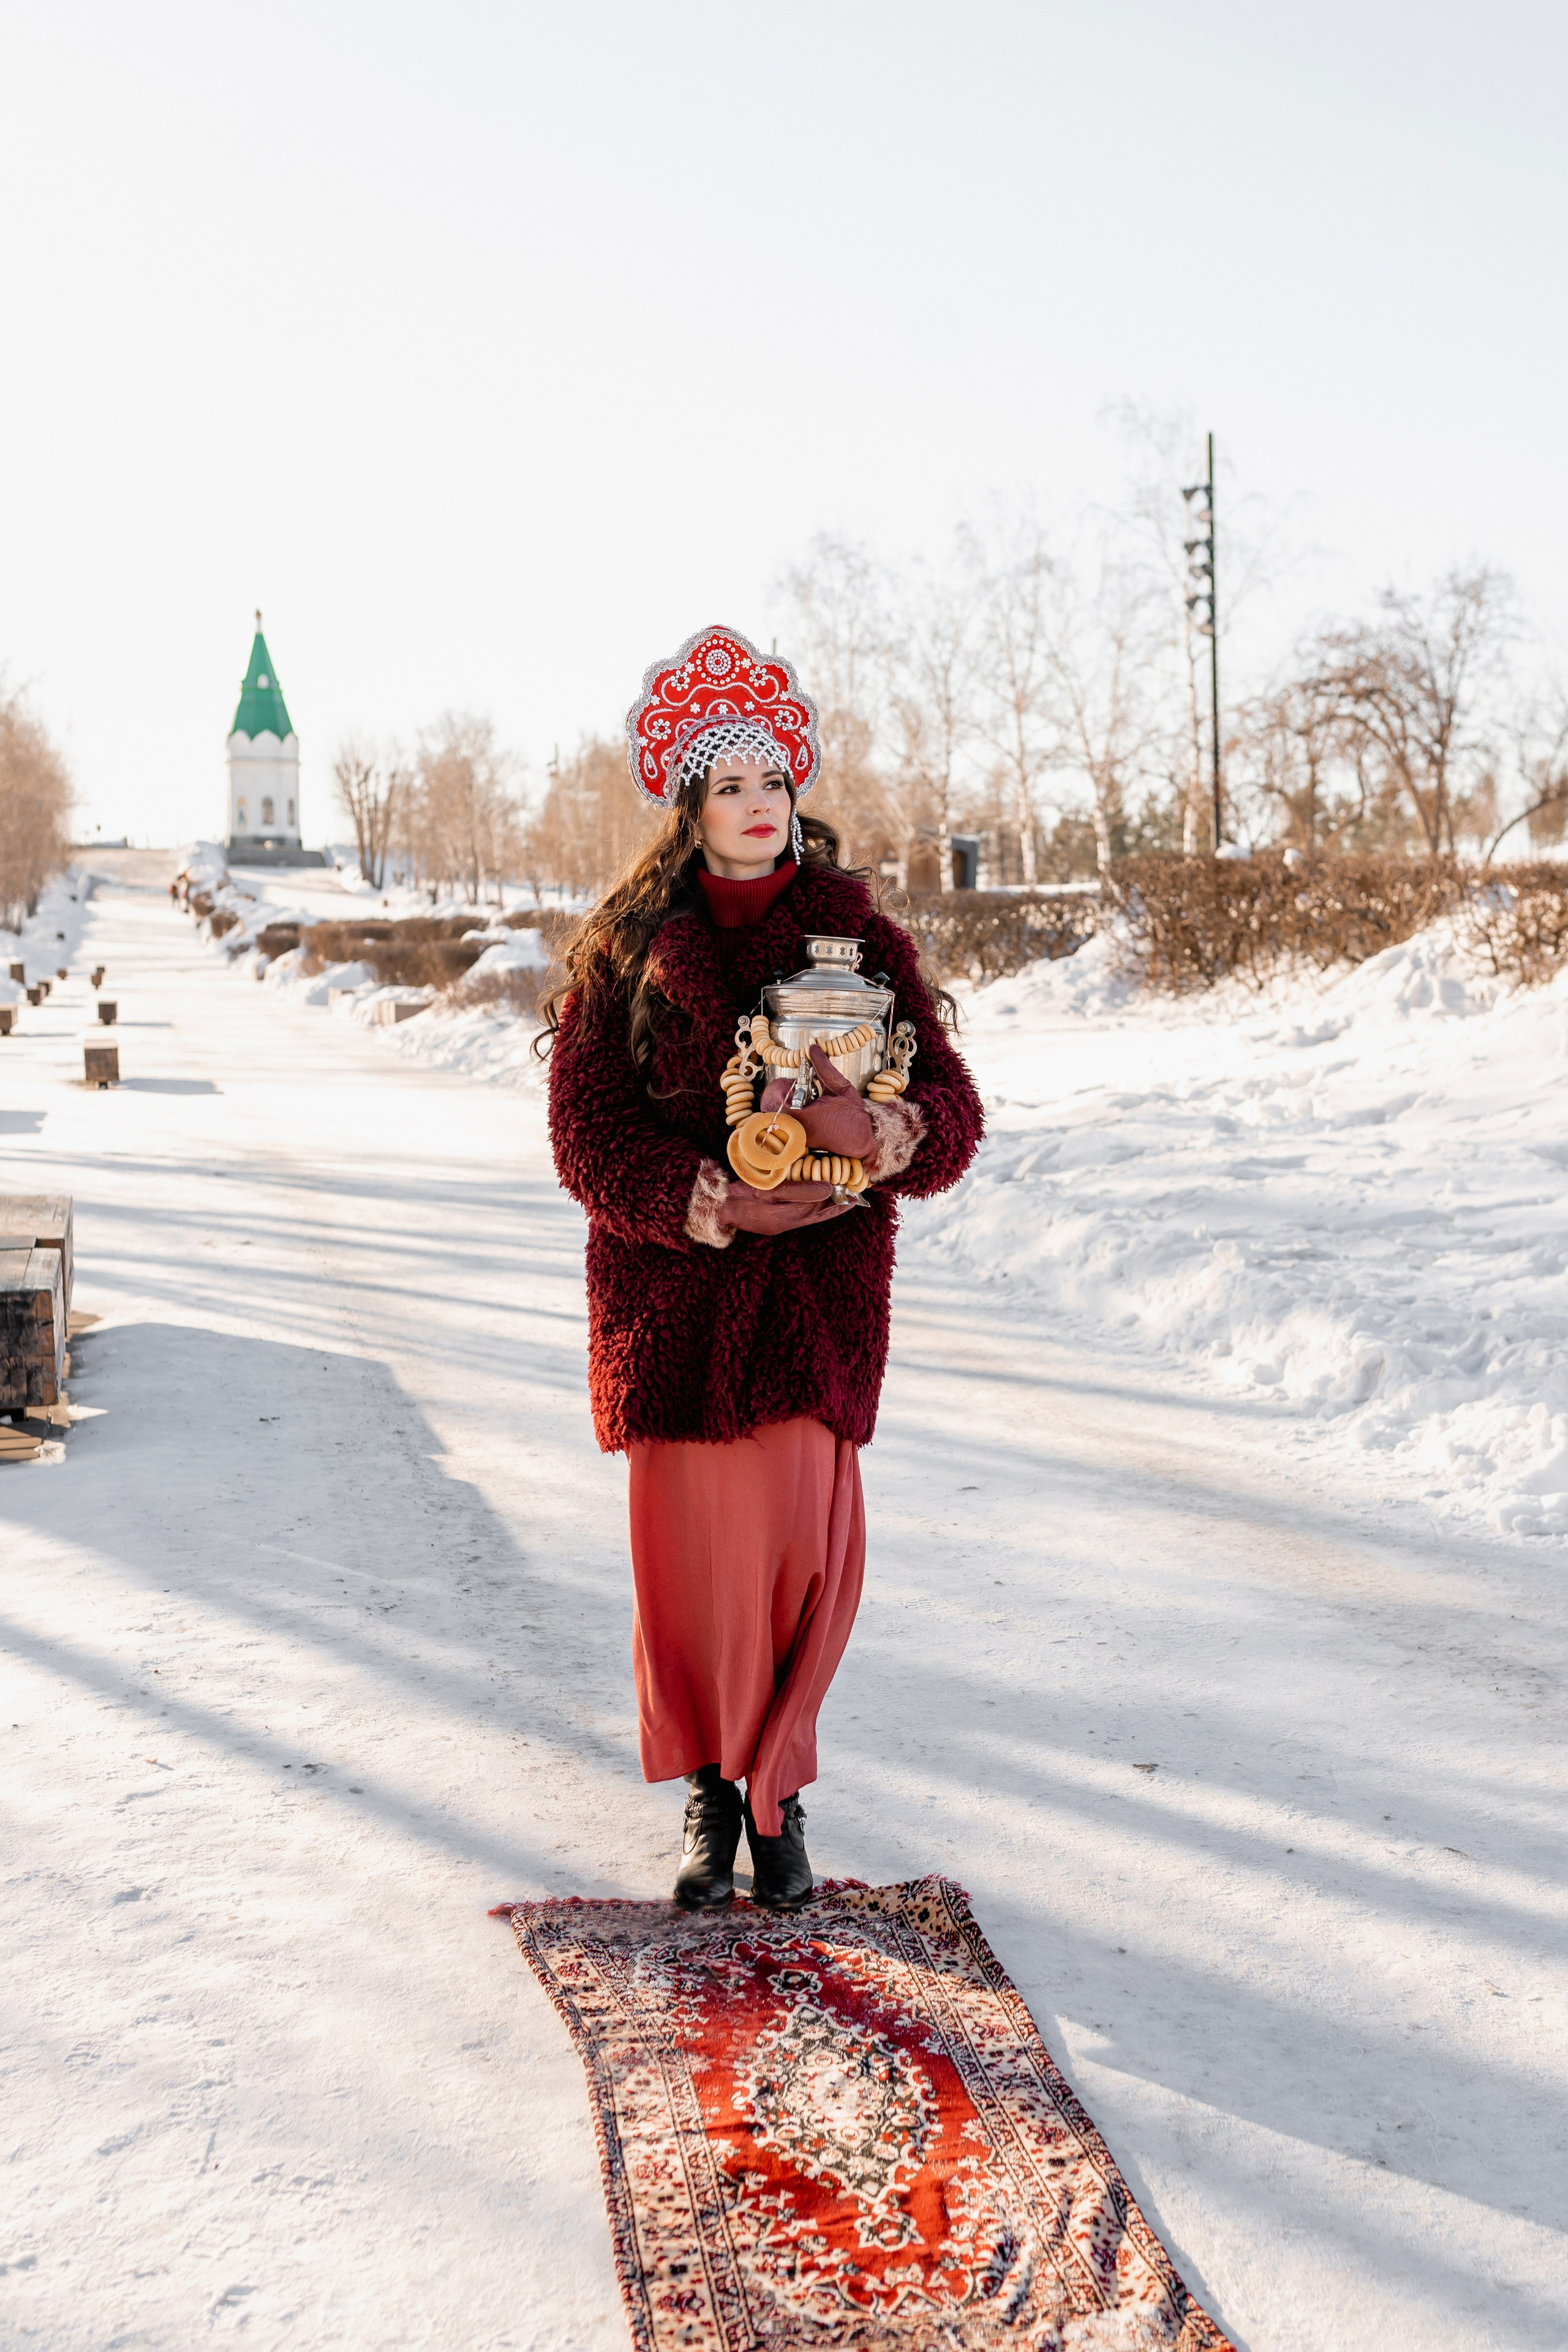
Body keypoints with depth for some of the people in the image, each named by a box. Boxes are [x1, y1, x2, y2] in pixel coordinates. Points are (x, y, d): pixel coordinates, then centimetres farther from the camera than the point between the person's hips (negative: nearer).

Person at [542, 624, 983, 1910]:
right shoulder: (624, 949, 4)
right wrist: (713, 1203, -16)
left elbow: (953, 1109, 3)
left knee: (808, 1551, -1)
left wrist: (877, 1126, -20)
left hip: (819, 1287, 1)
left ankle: (778, 1787, 22)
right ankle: (709, 1789, 24)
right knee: (693, 1550, 2)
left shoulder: (859, 937, 5)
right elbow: (588, 1131, 0)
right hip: (672, 1290, 0)